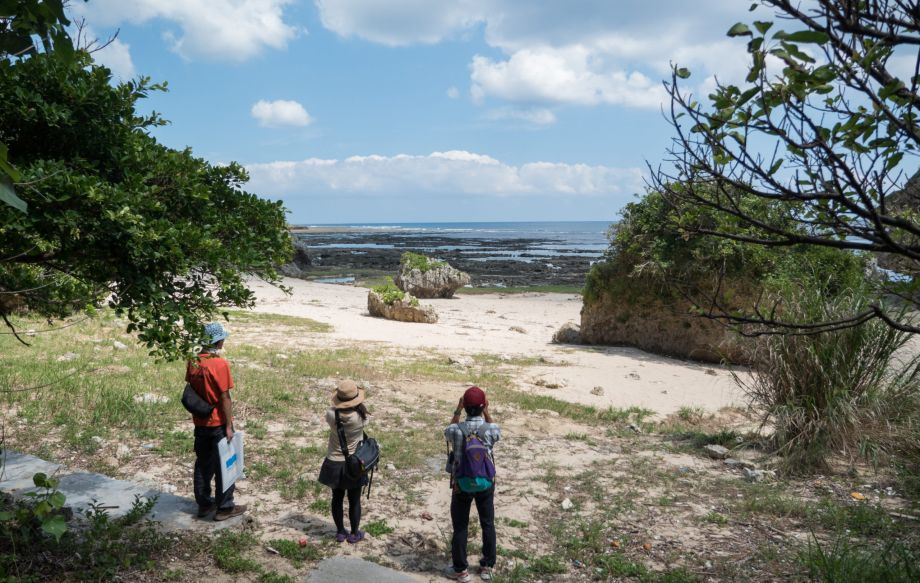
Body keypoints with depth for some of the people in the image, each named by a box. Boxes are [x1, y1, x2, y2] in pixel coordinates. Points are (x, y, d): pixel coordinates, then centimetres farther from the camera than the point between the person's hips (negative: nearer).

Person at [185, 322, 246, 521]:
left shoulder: (193, 362, 0)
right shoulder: (220, 364, -20)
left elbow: (191, 390, 9)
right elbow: (224, 398, -18)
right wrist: (229, 426, -13)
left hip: (199, 423, 7)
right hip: (218, 424, -6)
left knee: (202, 464, 17)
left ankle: (204, 504, 27)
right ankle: (224, 507, 14)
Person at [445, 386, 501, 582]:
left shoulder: (456, 430, -19)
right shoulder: (490, 429, -18)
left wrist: (457, 411, 1)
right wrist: (487, 412, 2)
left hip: (461, 484, -1)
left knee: (460, 527, 13)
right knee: (488, 524, 18)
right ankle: (487, 566, 30)